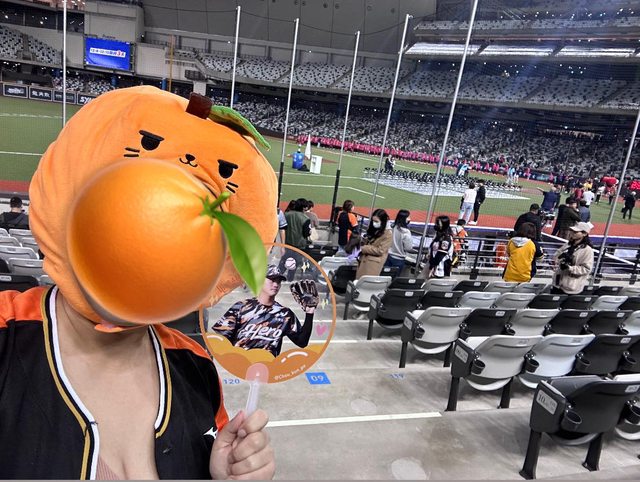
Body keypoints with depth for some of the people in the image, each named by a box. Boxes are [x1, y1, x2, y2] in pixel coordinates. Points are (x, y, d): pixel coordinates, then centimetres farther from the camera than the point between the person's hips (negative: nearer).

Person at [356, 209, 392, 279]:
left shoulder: (387, 235, -12)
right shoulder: (372, 230, 12)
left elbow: (380, 251, -16)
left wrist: (363, 248, -13)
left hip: (373, 264, -8)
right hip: (363, 261, 8)